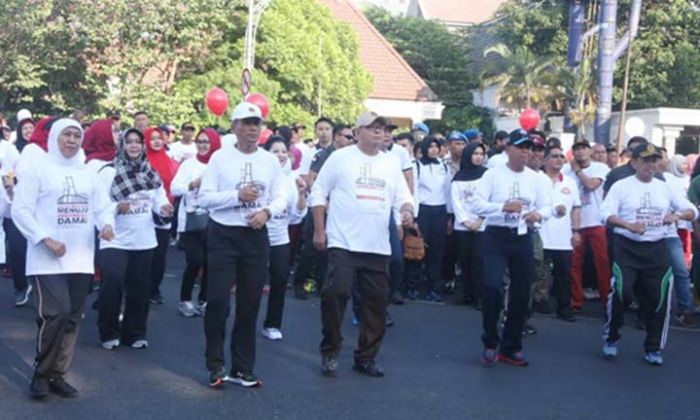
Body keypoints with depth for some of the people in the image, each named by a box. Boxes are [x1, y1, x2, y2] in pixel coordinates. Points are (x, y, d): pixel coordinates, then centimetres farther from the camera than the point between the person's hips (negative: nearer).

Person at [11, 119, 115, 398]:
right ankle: (41, 372, 4)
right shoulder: (38, 170, -3)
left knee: (72, 318, 7)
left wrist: (106, 224, -11)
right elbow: (20, 210, -8)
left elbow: (102, 206, 13)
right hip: (47, 259, -5)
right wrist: (46, 239, -18)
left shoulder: (86, 174, 12)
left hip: (80, 258, 6)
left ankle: (57, 375, 19)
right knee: (55, 314, -16)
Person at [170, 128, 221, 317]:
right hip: (190, 221, -1)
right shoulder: (189, 164, 4)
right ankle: (185, 300, 11)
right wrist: (193, 184, -19)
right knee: (194, 261, -6)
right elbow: (174, 188, -4)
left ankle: (203, 300, 20)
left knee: (209, 262, 3)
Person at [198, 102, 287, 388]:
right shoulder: (220, 157, -3)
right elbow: (204, 198, -8)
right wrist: (237, 196, -19)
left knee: (249, 304, 8)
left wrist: (266, 212, -15)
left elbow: (281, 198, 5)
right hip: (223, 235, -3)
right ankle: (216, 365, 10)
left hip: (256, 236, 3)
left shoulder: (270, 161, 6)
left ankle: (243, 368, 19)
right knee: (218, 301, -6)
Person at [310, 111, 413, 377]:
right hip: (343, 243, -5)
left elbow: (403, 197, 13)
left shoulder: (392, 165, 13)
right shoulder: (340, 158, 0)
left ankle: (366, 357, 21)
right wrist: (319, 230, -4)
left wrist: (407, 210, -10)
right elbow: (318, 193, 2)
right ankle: (330, 351, 4)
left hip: (378, 247, 5)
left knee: (376, 302, 7)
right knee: (335, 293, -15)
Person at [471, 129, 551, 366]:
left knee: (521, 294, 8)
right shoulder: (493, 174, -6)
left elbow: (547, 206, 8)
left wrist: (538, 214, -15)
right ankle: (490, 342, 2)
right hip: (496, 237, -4)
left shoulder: (535, 178, 7)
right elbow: (476, 205, -12)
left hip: (523, 238, 5)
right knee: (492, 286, -20)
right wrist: (503, 207, -25)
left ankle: (510, 347, 23)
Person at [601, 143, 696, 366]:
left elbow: (692, 210, 10)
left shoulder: (664, 188, 10)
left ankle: (653, 348, 20)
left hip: (657, 249, 4)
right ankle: (610, 338, 9)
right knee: (621, 292, -15)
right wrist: (630, 226, -28)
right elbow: (606, 213, -12)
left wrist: (677, 215, -12)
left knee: (658, 298, 3)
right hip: (627, 247, -3)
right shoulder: (621, 186, -1)